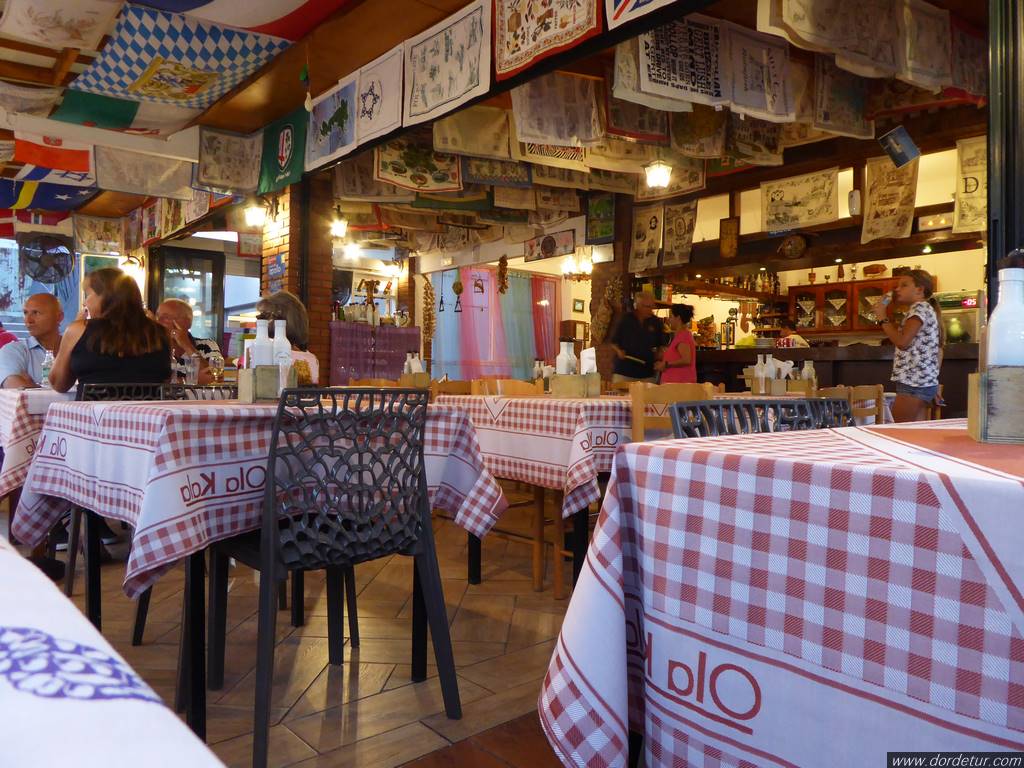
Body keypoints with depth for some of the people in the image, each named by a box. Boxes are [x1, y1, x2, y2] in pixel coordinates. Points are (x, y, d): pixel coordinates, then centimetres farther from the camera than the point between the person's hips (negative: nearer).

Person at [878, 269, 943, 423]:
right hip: (923, 382, 10)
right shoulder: (928, 309, 22)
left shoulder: (920, 307, -9)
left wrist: (883, 319, -9)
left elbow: (902, 342, -20)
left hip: (913, 383, -10)